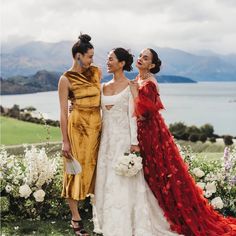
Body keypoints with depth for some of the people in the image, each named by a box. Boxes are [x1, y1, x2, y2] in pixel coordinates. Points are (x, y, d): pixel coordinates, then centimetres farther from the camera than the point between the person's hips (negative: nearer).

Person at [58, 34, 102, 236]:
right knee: (77, 170, 3)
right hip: (78, 127, -5)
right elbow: (63, 111, -9)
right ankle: (76, 218, 13)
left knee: (95, 168, 11)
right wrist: (65, 141, -11)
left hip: (96, 126, 5)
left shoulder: (96, 72, 7)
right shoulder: (66, 79, -8)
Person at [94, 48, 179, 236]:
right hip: (107, 138, 6)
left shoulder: (130, 86, -5)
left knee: (124, 183, -2)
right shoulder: (104, 86, 11)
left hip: (123, 137, -6)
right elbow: (103, 114, 15)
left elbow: (132, 115, -10)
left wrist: (134, 142, -14)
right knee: (106, 181, 8)